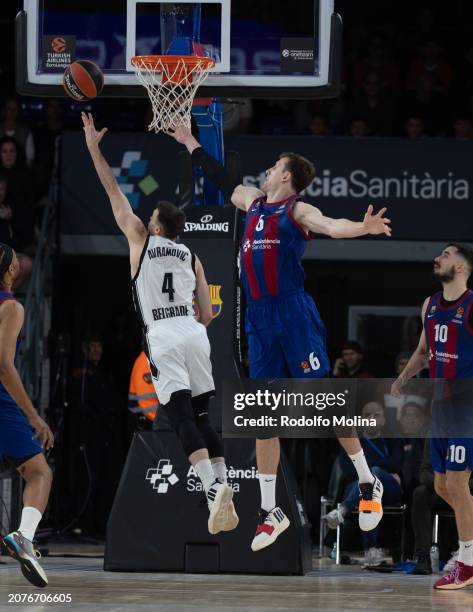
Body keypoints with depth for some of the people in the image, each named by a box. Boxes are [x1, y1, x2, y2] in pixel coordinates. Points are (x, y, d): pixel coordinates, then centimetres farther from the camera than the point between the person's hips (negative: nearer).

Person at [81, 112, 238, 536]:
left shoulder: (141, 240, 7)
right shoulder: (192, 257, 16)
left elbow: (114, 191, 13)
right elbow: (208, 314, 15)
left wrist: (94, 147, 19)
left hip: (163, 338, -4)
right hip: (194, 333, 4)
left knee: (183, 418, -12)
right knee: (202, 417, 12)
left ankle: (213, 488, -30)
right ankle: (224, 489, 0)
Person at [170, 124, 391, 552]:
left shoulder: (297, 210, -5)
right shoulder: (253, 201, 16)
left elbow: (331, 226, -23)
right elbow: (220, 178, 32)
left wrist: (362, 228, -44)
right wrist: (190, 143, 40)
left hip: (294, 314, -7)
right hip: (259, 319, 7)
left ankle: (369, 484, 9)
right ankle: (271, 511, 9)